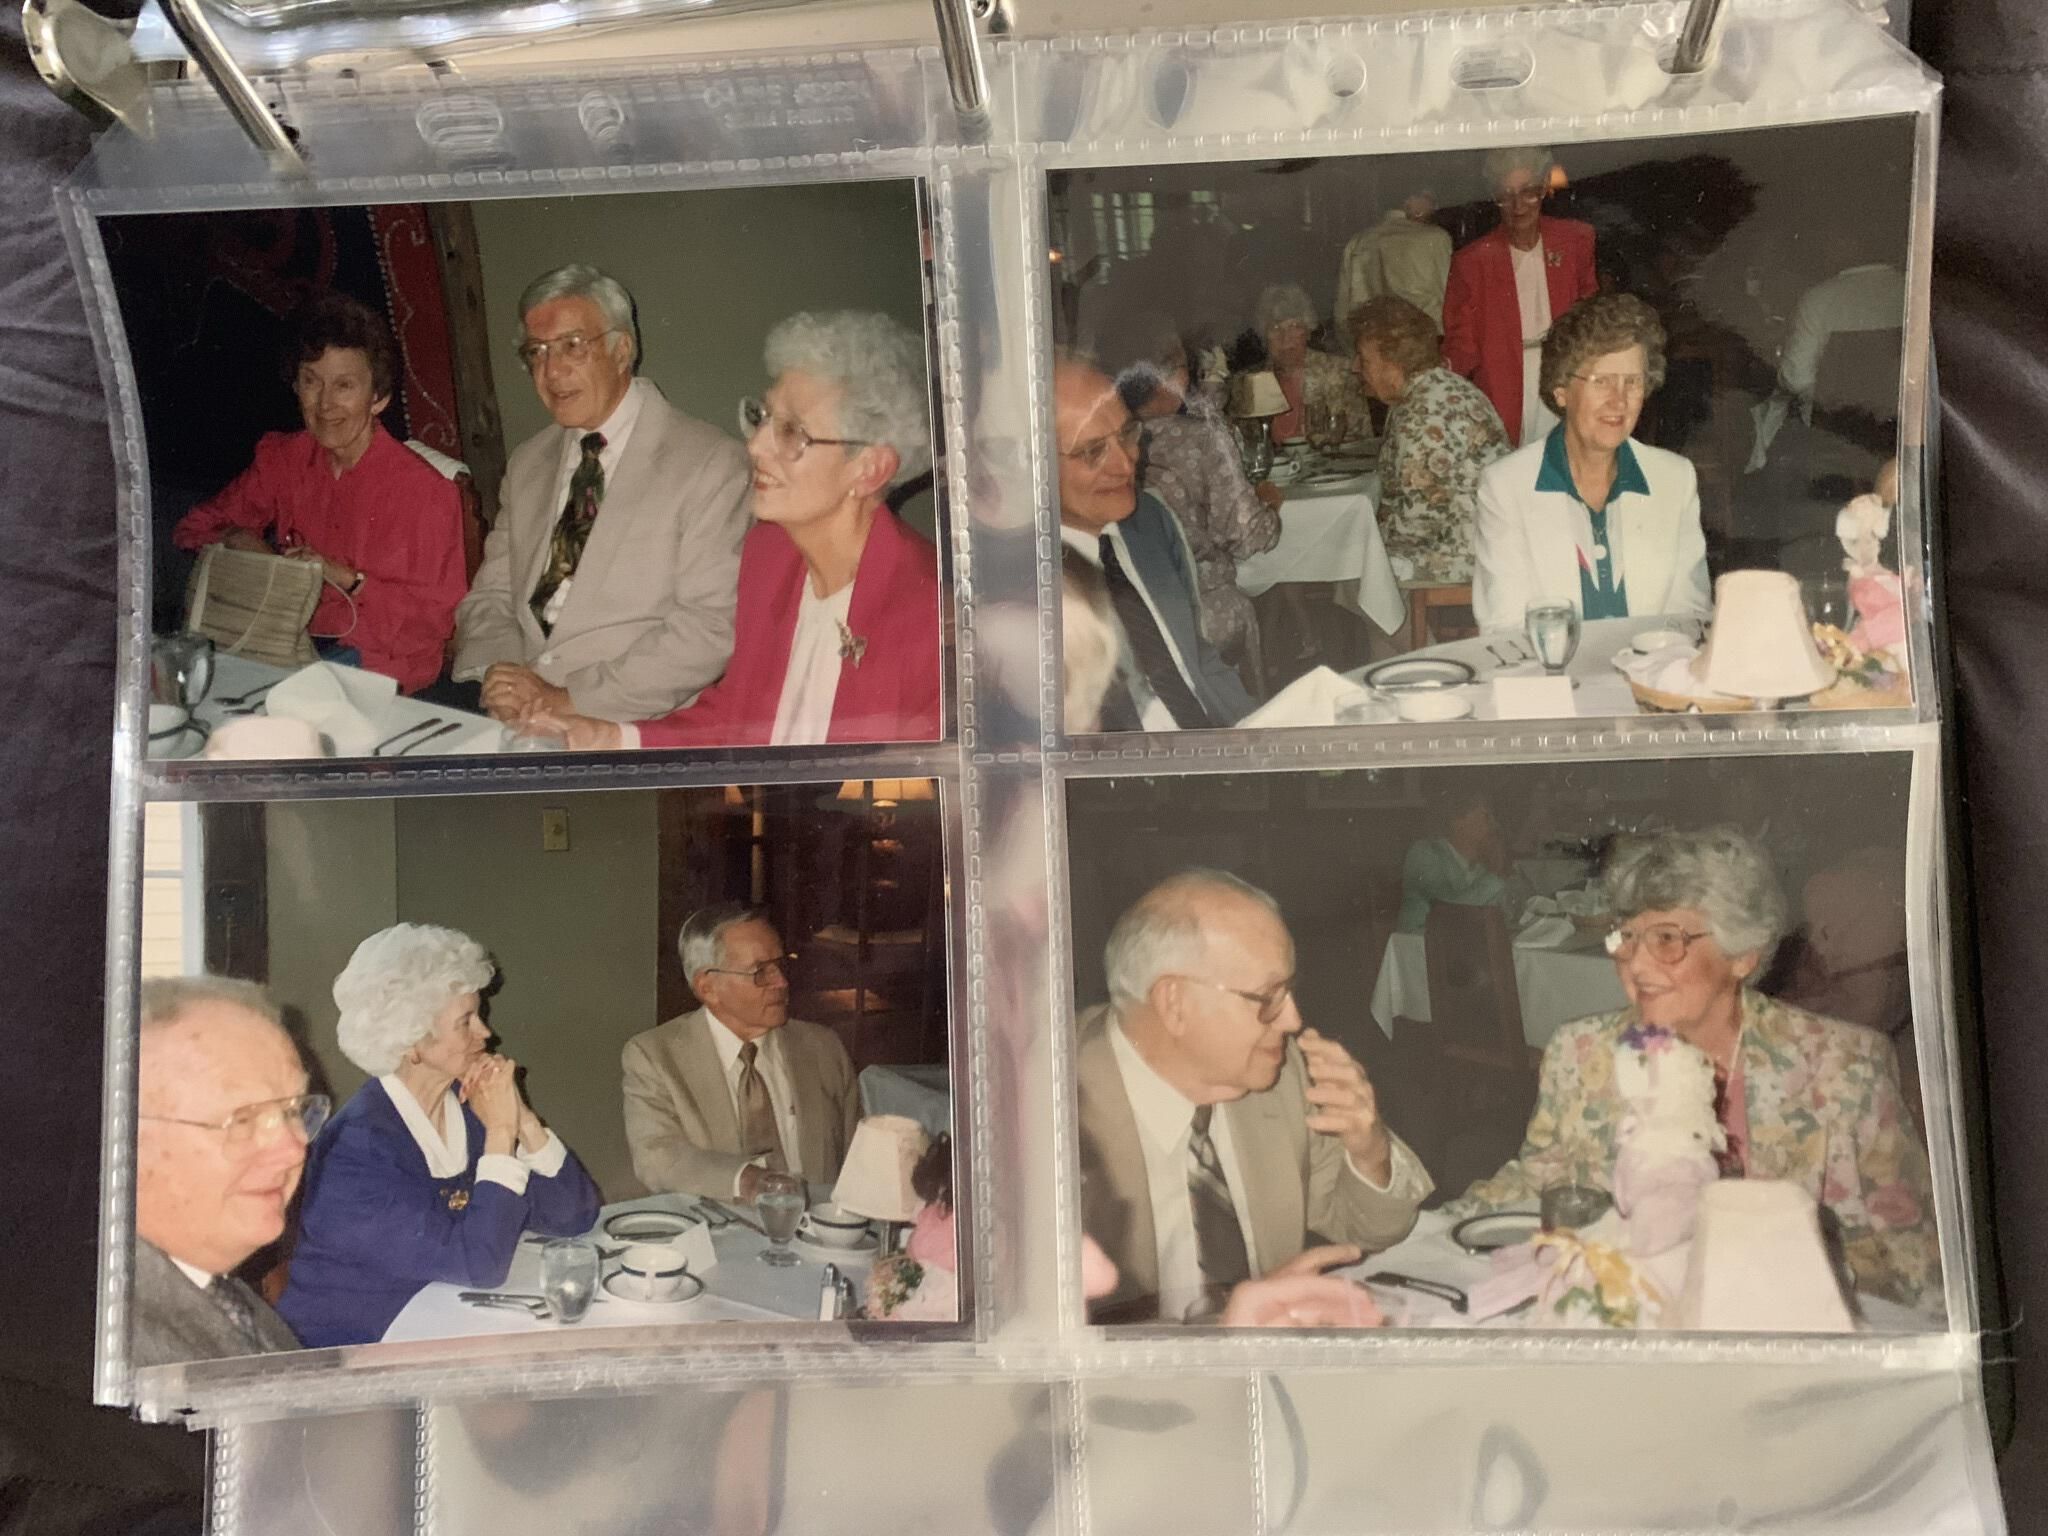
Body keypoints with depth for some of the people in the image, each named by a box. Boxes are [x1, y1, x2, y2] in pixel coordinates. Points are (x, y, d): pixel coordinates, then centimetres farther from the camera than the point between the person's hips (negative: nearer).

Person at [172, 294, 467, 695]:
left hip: (379, 661, -6)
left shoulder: (425, 489, -10)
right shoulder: (280, 458, 8)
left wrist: (347, 579, -18)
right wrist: (235, 538, -5)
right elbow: (193, 529, 17)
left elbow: (437, 616, -11)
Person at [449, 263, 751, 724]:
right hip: (514, 717, 6)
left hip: (630, 724, -5)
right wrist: (499, 674, -7)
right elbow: (490, 596, 16)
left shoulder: (710, 463, -5)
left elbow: (710, 628, -13)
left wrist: (570, 698, -17)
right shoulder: (526, 464, 17)